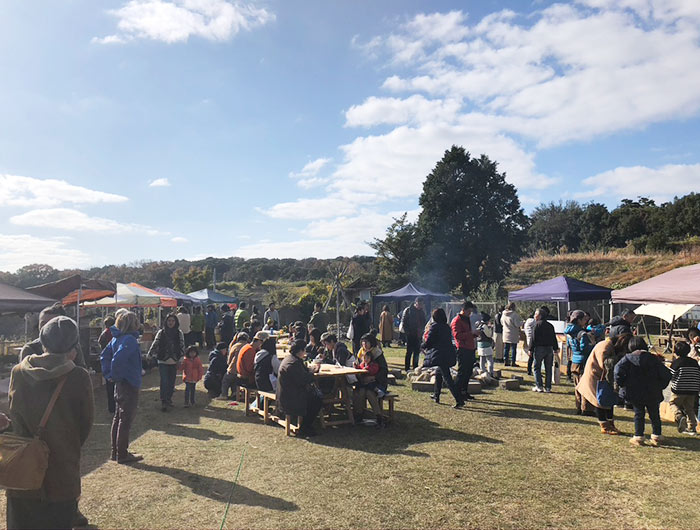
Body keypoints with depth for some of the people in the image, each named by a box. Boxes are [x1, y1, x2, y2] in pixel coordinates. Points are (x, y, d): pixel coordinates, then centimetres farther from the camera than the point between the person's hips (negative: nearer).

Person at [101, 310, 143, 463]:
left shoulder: (116, 338, 7)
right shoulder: (130, 340, -22)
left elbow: (104, 356, 13)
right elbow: (117, 359, -33)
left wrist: (108, 374, 11)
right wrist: (115, 375, -16)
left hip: (120, 384, 9)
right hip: (129, 384, -9)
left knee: (118, 417, 18)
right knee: (126, 419, 1)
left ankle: (116, 451, 29)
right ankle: (122, 455, 10)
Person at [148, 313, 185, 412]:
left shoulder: (179, 333, 3)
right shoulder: (161, 332, -1)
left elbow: (182, 346, 5)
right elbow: (155, 344, 2)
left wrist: (181, 358, 0)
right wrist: (150, 355, -3)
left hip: (174, 362, 2)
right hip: (163, 361, -2)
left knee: (171, 382, 10)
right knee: (164, 381, -7)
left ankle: (169, 398, 27)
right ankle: (163, 402, 0)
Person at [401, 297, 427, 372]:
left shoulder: (422, 311, 11)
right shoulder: (408, 310, -5)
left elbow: (424, 322, 17)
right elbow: (403, 323, -6)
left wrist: (421, 330, 2)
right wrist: (407, 331, -11)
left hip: (418, 335, 5)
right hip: (410, 335, -5)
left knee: (417, 352, 9)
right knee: (409, 351, -2)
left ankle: (415, 368, 19)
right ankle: (407, 368, 5)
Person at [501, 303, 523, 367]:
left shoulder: (503, 314, 3)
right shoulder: (514, 314, -17)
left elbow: (502, 322, 16)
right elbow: (518, 324, -17)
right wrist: (521, 322, 2)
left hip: (506, 334, 6)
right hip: (513, 334, -6)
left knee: (506, 348, 11)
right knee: (513, 348, 3)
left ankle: (505, 361, 13)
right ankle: (512, 362, 4)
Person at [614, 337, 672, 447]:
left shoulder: (628, 358, -4)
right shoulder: (654, 359, 3)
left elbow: (618, 370, -19)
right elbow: (666, 375, 1)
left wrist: (622, 384, -5)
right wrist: (660, 386, 13)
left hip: (635, 393, -1)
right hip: (653, 393, 1)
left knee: (638, 414, 9)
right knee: (654, 415, 15)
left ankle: (638, 437, 8)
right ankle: (657, 436, 19)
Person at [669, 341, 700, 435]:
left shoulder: (676, 362, -9)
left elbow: (671, 376, -9)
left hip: (679, 390, -5)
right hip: (692, 390, 5)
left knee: (673, 403, 11)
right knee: (689, 408, 14)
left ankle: (679, 416, -16)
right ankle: (692, 427, 12)